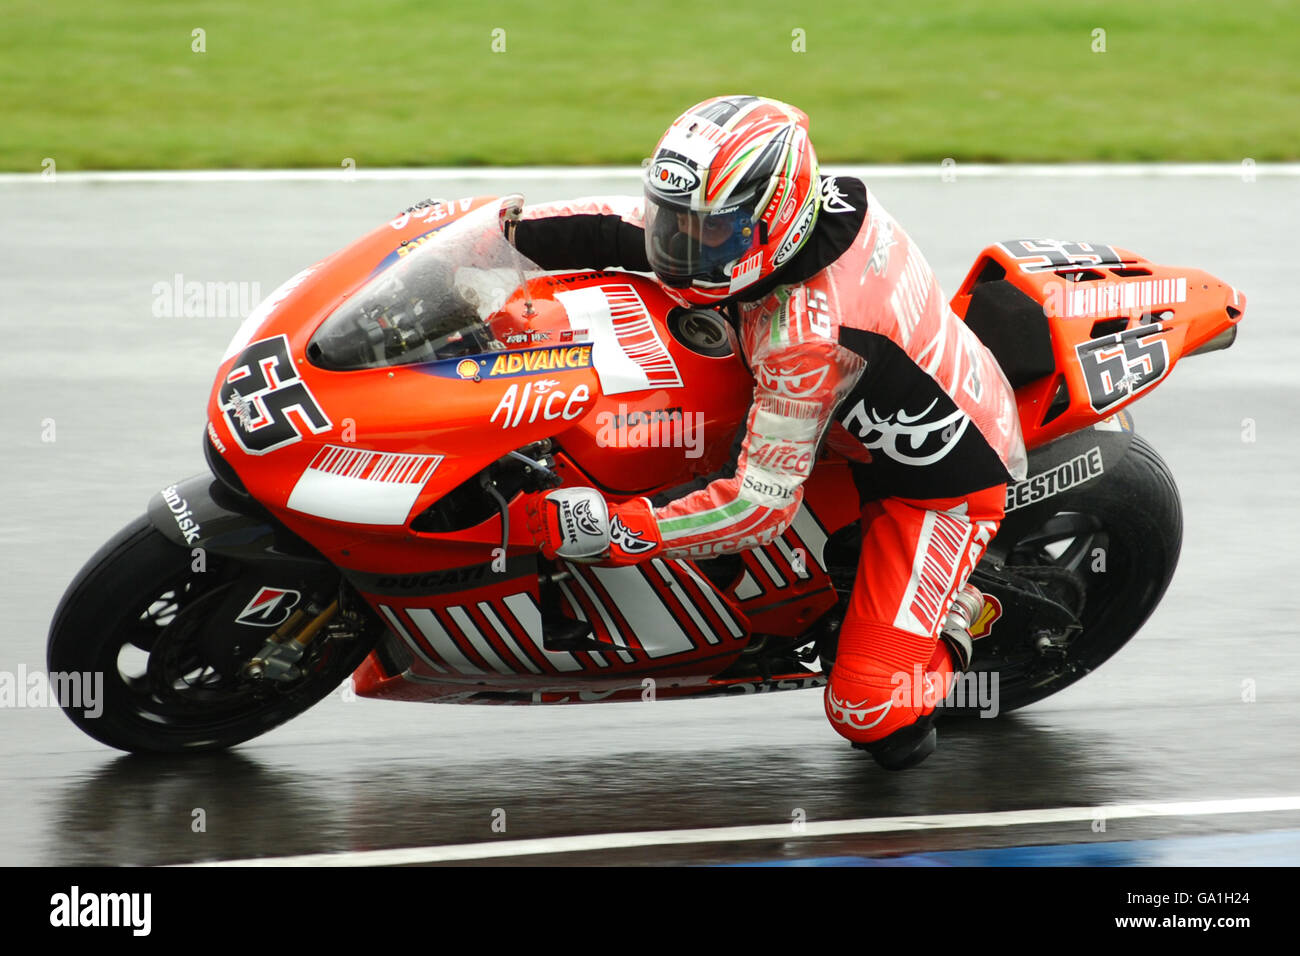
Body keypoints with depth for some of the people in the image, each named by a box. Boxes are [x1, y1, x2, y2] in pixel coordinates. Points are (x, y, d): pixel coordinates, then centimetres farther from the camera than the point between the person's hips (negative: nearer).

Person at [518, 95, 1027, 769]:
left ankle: (958, 614, 10)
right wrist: (497, 233, -14)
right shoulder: (818, 198, -14)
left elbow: (763, 504, -35)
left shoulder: (803, 335, -38)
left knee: (871, 716, -21)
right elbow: (629, 227, -4)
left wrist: (613, 532, -38)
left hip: (943, 485, -9)